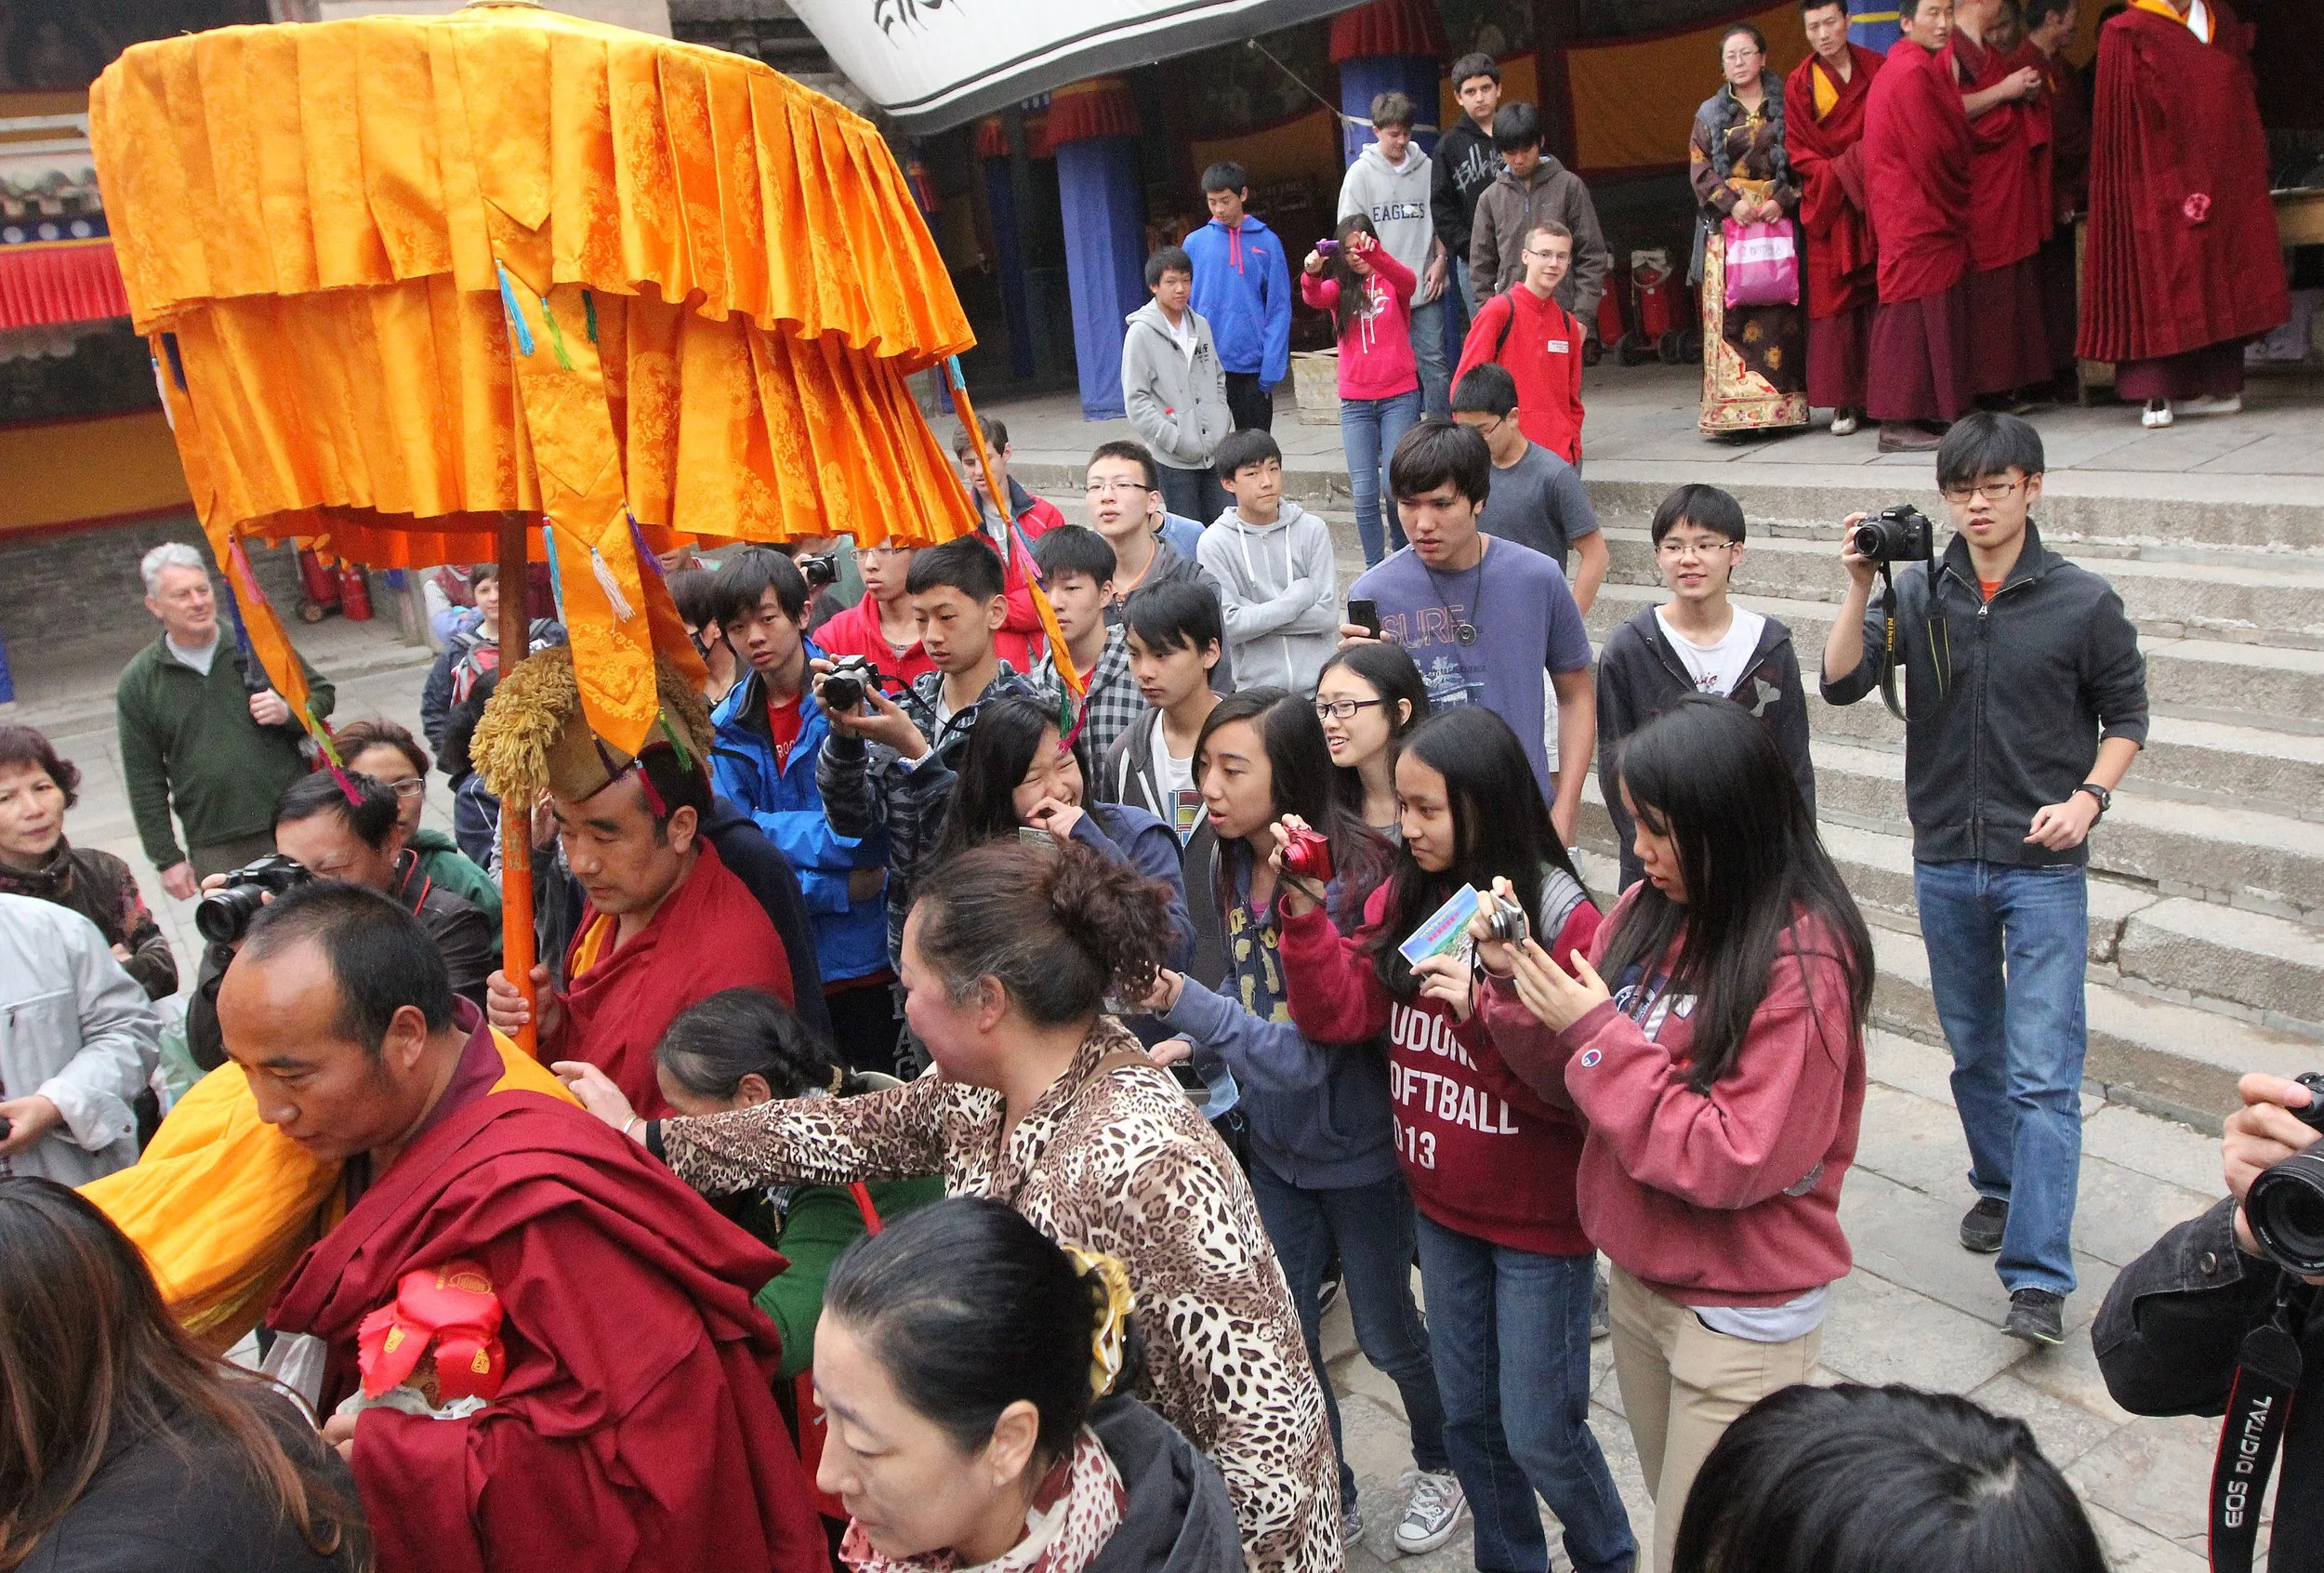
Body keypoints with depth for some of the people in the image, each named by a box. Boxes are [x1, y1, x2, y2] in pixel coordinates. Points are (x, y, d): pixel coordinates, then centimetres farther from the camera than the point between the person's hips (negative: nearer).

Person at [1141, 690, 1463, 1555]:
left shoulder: (1352, 877, -28)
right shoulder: (1229, 868, -7)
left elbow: (1319, 1040, -31)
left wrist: (1190, 1006, -40)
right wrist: (1193, 1042, -8)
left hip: (1357, 1147, -6)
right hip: (1276, 1141, 6)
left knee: (1385, 1330, 15)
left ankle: (1442, 1463, 45)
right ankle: (1330, 1501, 38)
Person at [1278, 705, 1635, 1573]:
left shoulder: (1560, 916, -18)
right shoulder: (1403, 899, -2)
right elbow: (1338, 1013, -9)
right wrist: (1305, 909, -20)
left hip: (1538, 1216, -5)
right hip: (1442, 1206, 5)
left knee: (1538, 1433, 7)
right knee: (1469, 1417, 18)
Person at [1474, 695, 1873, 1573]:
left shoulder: (1802, 961, -21)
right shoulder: (1649, 915, -2)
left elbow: (1738, 1162, -24)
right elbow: (1578, 1083, 4)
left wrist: (1599, 1031, -24)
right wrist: (1514, 980, -13)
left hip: (1739, 1312, -6)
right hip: (1640, 1276, 7)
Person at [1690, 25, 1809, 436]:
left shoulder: (1785, 106, 9)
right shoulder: (1710, 113, 13)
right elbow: (1700, 169, 5)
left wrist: (1783, 200, -12)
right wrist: (1732, 202, -9)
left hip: (1778, 219, -1)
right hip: (1726, 223, 1)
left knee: (1779, 313, -5)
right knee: (1729, 315, -8)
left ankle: (1782, 406, -2)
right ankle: (1734, 409, -9)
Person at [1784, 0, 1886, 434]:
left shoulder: (1877, 69, 5)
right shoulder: (1799, 84, 1)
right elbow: (1800, 155, 1)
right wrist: (1844, 174, -13)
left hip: (1877, 201, 1)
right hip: (1830, 206, -1)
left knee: (1882, 298, -3)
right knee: (1835, 302, -3)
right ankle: (1845, 402, -1)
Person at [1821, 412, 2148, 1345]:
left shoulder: (2082, 602, -4)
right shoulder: (1919, 594, 0)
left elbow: (2125, 714, 5)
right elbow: (1841, 683, -10)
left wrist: (2087, 797, -11)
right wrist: (1861, 589, -21)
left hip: (2043, 866, -3)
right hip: (1944, 863, 3)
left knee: (2043, 1073, -8)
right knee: (1974, 1051, 18)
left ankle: (2037, 1275, -6)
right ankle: (2000, 1184, 40)